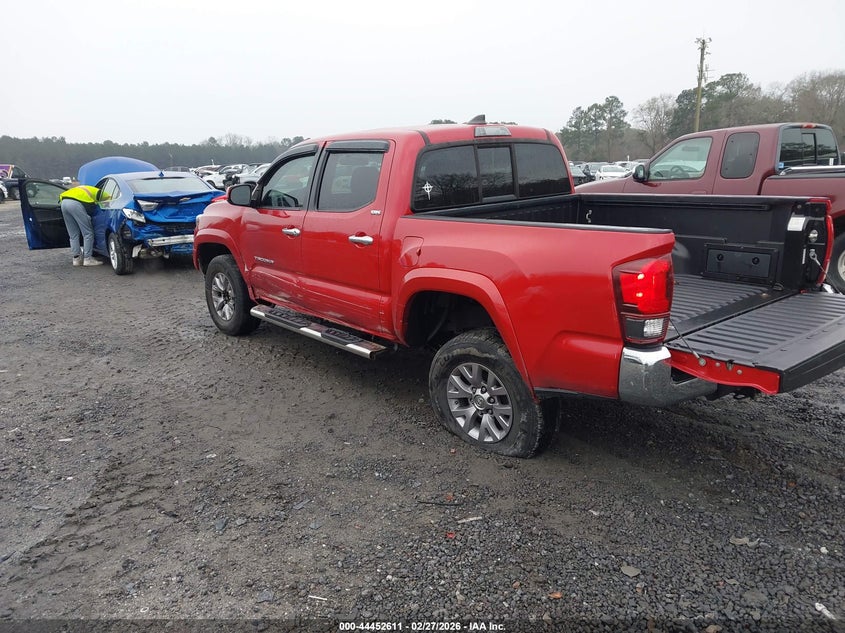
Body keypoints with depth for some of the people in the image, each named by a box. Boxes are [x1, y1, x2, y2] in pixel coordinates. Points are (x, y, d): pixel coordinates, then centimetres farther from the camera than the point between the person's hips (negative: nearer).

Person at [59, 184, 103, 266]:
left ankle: (76, 258, 16)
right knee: (88, 233, 1)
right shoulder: (97, 192, 22)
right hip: (75, 203, -8)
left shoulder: (83, 189, 39)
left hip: (64, 202, 8)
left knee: (73, 235, 15)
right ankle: (88, 259, 1)